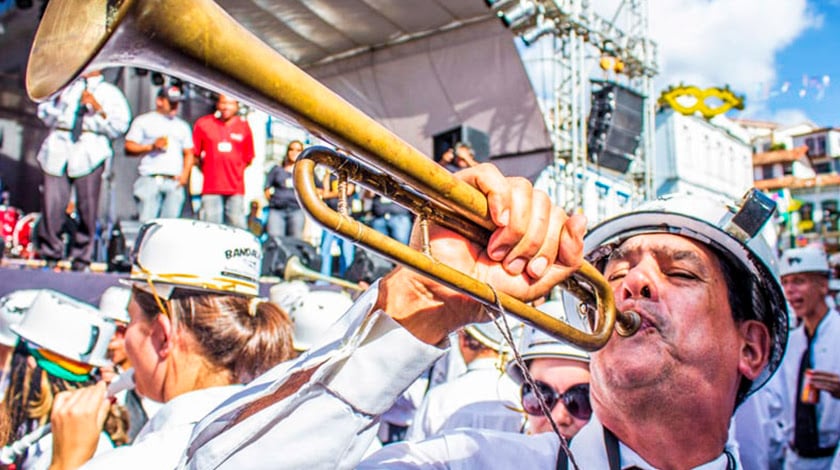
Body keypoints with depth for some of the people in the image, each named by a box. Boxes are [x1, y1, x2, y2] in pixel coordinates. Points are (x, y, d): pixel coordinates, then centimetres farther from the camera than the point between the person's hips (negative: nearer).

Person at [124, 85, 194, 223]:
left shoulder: (183, 126, 25)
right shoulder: (143, 121, 14)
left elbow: (188, 153, 24)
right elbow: (129, 148, 7)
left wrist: (185, 174, 7)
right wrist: (152, 146, -8)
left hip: (175, 182, 3)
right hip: (150, 179, -3)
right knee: (146, 222, -13)